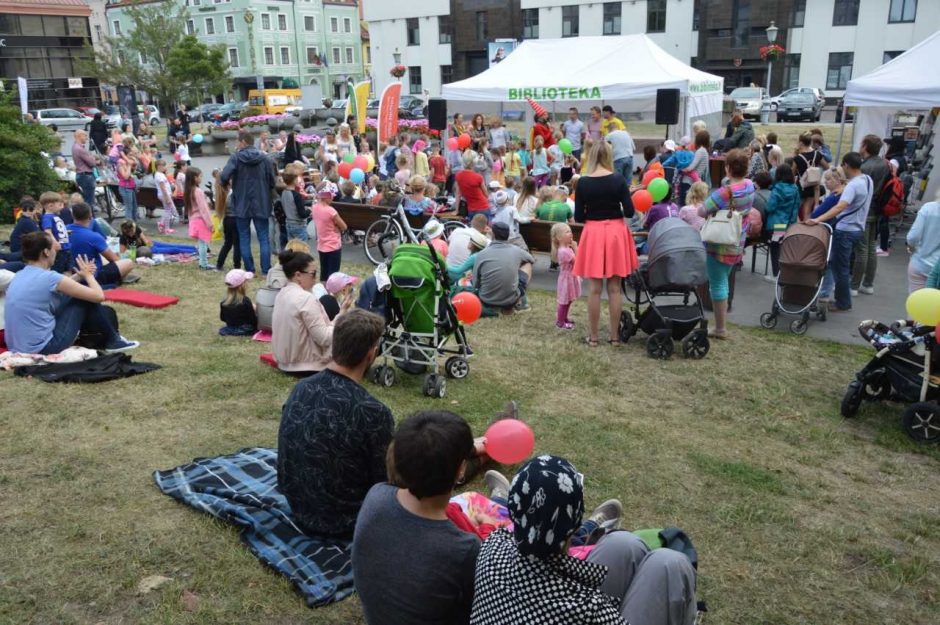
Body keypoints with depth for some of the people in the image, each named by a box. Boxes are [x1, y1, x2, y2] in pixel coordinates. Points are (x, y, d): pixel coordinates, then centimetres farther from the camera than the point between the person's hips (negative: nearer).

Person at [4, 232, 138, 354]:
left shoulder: (19, 276, 8)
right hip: (43, 348, -9)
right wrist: (88, 275, 9)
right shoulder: (49, 277, -16)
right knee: (86, 298, 3)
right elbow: (99, 296, -10)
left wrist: (79, 275, 14)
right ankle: (113, 341, 18)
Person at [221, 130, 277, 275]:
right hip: (261, 204, 2)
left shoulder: (236, 157, -7)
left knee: (244, 238, 8)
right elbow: (272, 182, 0)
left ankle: (249, 270, 7)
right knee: (264, 238, 5)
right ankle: (266, 270, 1)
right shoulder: (264, 158, -1)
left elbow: (224, 177, -18)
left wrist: (228, 183, 4)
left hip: (242, 204, -1)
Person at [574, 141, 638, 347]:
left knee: (594, 288, 5)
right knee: (614, 288, 7)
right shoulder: (618, 179, -6)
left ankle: (593, 336, 10)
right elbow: (629, 212, -7)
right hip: (616, 232, 0)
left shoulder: (583, 182, -5)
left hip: (593, 234, 0)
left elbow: (578, 217, -2)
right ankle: (615, 335, 13)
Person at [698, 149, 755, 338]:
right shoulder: (750, 186, -2)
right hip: (737, 244, 8)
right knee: (722, 283, 22)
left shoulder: (724, 193, -25)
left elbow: (701, 212, -18)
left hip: (719, 245, -8)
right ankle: (721, 325, 32)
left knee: (717, 285, 2)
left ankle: (720, 328, 10)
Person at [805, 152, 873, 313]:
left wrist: (817, 219, -45)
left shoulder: (853, 185, -23)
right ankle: (843, 299, 27)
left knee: (840, 267, 0)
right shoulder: (868, 180, 7)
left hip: (846, 230, -10)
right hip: (857, 228, 10)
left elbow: (840, 207, -37)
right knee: (842, 265, 20)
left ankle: (843, 304, 8)